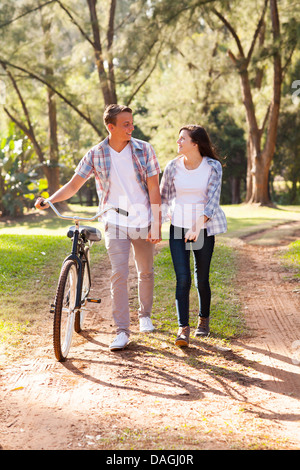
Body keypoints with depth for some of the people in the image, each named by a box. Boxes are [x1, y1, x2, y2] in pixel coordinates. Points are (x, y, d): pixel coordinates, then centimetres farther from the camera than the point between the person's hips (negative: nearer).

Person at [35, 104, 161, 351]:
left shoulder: (144, 150, -6)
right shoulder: (95, 155, -5)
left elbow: (153, 189, -6)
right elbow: (74, 185, -1)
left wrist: (156, 225, -10)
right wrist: (49, 200, -18)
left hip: (143, 223, 1)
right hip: (115, 223, -1)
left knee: (146, 272, 13)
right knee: (119, 275, -10)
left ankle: (145, 315, 38)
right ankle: (122, 330, -2)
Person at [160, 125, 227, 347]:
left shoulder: (213, 167, -7)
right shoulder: (173, 167, -1)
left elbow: (213, 198, -14)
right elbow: (164, 197, 10)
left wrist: (197, 226, -25)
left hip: (203, 228, -1)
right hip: (178, 228, 1)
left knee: (202, 279, 9)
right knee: (183, 279, -9)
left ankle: (204, 319, 32)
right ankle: (183, 328, -7)